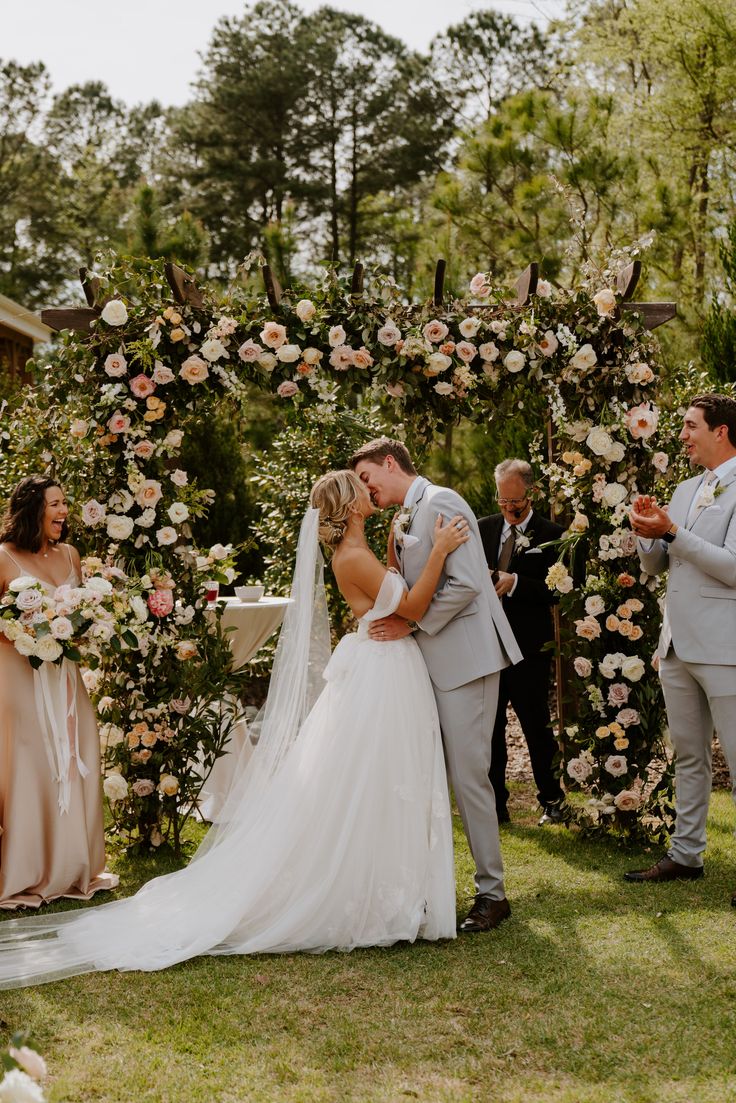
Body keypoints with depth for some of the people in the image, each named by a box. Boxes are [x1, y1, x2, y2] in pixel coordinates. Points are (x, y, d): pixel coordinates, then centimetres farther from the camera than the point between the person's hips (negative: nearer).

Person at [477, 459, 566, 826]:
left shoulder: (552, 535, -3)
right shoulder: (483, 528, 10)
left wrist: (514, 583, -21)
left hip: (528, 649, -4)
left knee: (537, 728, 6)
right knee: (489, 729, 8)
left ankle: (552, 800, 22)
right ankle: (496, 806, 17)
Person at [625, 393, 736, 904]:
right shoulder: (686, 490, 16)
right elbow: (655, 566, 18)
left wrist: (672, 533, -18)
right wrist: (649, 532, -1)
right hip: (678, 645, 8)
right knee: (689, 755, 15)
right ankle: (686, 854, 24)